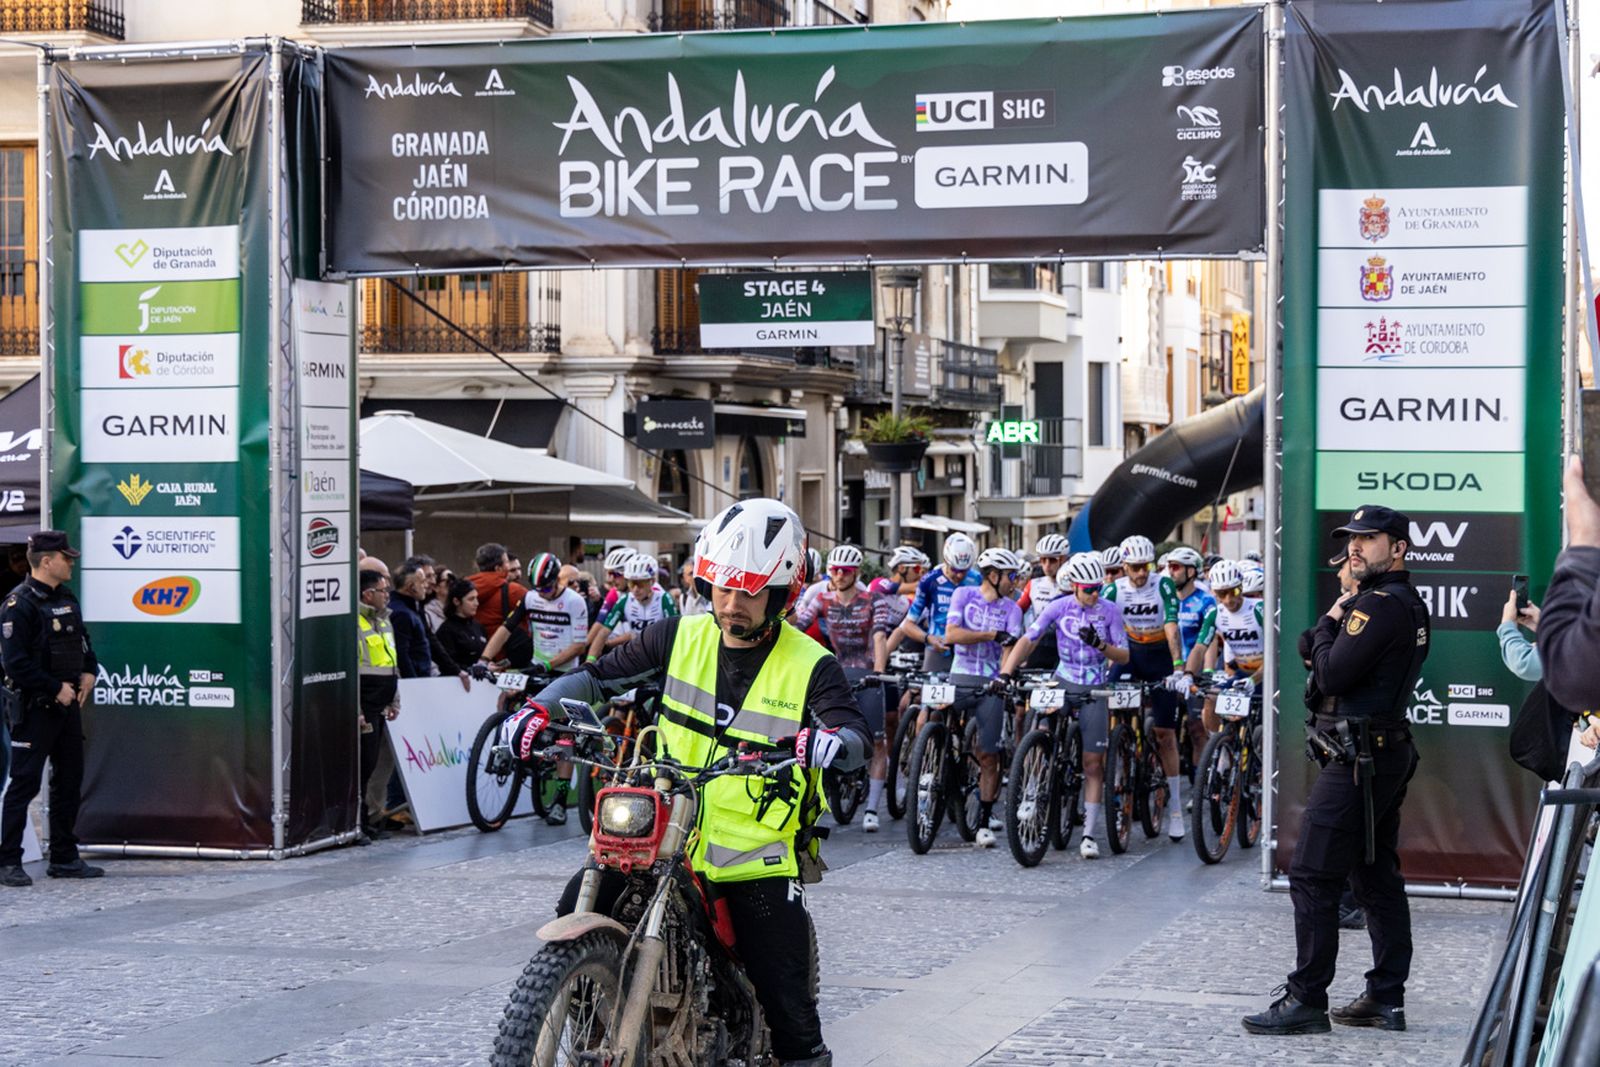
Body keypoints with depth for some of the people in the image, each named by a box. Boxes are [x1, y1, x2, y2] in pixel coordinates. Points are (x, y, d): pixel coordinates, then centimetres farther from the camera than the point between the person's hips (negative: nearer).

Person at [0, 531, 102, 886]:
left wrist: (89, 672, 7)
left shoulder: (66, 598, 13)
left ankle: (64, 857, 21)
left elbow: (82, 641, 26)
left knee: (69, 779, 12)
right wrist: (56, 689, -17)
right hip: (34, 707, -9)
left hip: (68, 703, 9)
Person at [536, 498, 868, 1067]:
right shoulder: (682, 637, 3)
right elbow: (599, 675, 7)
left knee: (790, 1017, -4)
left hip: (758, 857, -3)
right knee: (576, 912, -14)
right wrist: (541, 710, -13)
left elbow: (858, 737, -21)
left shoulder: (810, 667, -7)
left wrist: (834, 741, -46)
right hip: (665, 835, 3)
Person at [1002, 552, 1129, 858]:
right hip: (1063, 683, 1)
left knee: (1093, 764, -2)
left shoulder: (1110, 611, -6)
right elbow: (1028, 639, -5)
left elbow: (1123, 656, -7)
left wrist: (1099, 644, -27)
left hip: (1094, 690, -1)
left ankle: (1089, 834, 1)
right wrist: (1005, 672, -17)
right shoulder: (1059, 607, -4)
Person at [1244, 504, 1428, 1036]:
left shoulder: (1379, 604, -16)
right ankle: (1387, 999, 16)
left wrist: (1329, 622, -4)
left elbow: (1331, 674, -19)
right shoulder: (1409, 603, 16)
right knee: (1377, 877, 13)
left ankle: (1306, 1000, -7)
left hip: (1359, 760, -11)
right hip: (1389, 753, 11)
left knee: (1312, 877, -8)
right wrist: (1336, 623, 3)